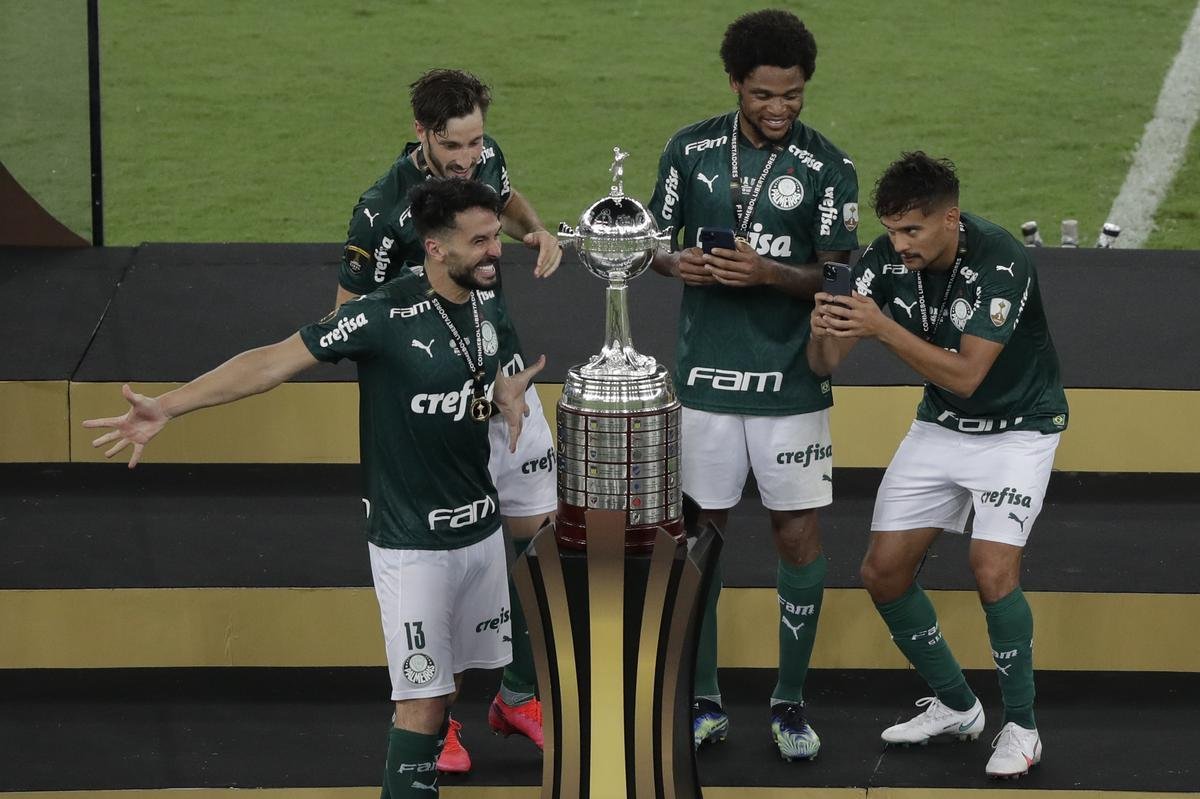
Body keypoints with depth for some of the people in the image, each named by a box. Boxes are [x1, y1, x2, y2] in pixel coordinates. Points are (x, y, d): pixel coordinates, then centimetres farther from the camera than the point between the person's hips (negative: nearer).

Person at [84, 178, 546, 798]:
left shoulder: (490, 302, -1)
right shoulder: (386, 316, -22)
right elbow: (273, 361, -25)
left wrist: (507, 393, -4)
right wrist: (165, 408, -32)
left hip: (480, 527, 6)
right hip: (412, 542, -6)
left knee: (449, 676, 16)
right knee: (423, 695, -5)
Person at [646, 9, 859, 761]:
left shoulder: (828, 167, -6)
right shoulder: (691, 150, 1)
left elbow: (835, 276, -6)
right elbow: (657, 240, 10)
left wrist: (767, 274, -23)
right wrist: (677, 262, -13)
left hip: (791, 383, -2)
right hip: (706, 379, 2)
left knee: (801, 536, 1)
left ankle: (791, 703, 15)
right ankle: (704, 704, 19)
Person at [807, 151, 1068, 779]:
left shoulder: (1000, 262, -29)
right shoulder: (886, 260, -13)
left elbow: (965, 375, -33)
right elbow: (826, 364, -14)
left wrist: (883, 327, -40)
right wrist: (824, 332, -38)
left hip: (1016, 428, -6)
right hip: (939, 427, 6)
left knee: (993, 570, -23)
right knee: (882, 572, 1)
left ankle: (1020, 727, -4)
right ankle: (954, 705, 21)